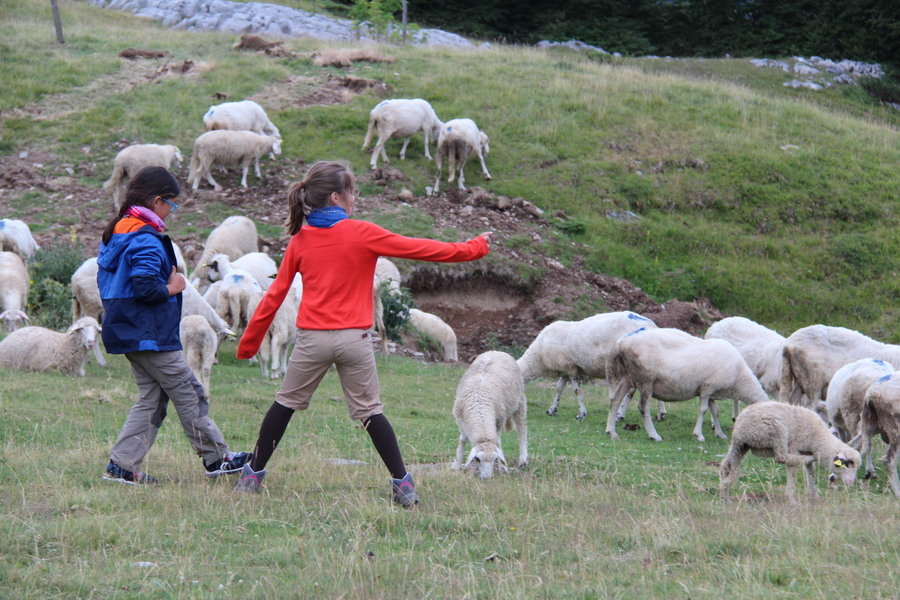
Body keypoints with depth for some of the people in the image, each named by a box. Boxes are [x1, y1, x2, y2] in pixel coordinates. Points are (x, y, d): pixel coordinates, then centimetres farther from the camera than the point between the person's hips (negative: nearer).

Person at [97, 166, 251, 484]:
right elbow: (145, 287, -27)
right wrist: (172, 288, -9)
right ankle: (216, 458, 8)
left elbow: (105, 280, 18)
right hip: (152, 336, -10)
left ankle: (122, 464, 7)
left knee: (151, 399, 12)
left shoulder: (115, 233, 13)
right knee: (189, 395, 0)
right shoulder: (146, 240, -18)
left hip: (129, 335, 10)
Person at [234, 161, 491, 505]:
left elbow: (274, 295, 7)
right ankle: (402, 484, 5)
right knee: (369, 411, 8)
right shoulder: (362, 234, -4)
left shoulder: (299, 240, 5)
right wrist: (475, 248, 10)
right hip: (354, 339, -2)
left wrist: (249, 341, 15)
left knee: (286, 403, 17)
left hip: (312, 338, 2)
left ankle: (253, 474, 17)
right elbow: (422, 250, 0)